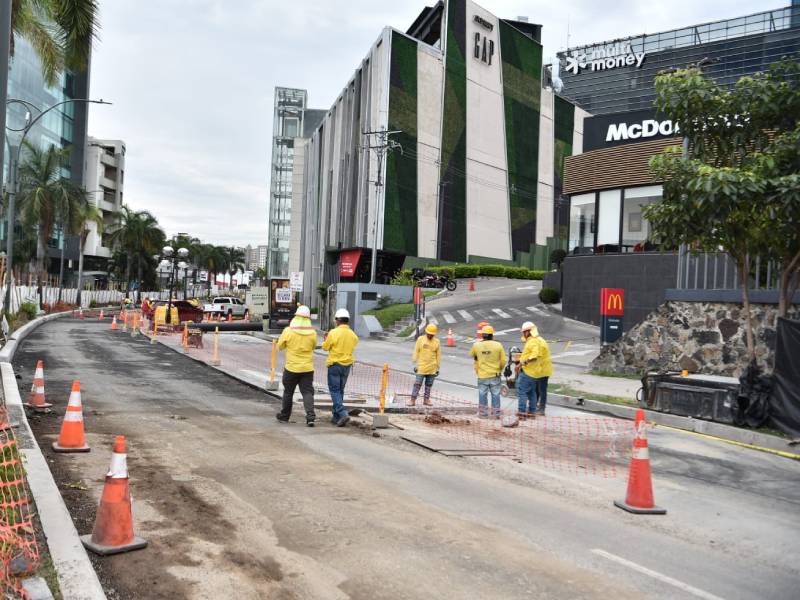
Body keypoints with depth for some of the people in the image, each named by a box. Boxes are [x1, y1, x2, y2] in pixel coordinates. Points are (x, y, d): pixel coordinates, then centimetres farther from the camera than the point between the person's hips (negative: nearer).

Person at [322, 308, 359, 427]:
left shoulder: (333, 333, -14)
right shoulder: (353, 335, 2)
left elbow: (325, 347, -4)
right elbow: (352, 347, 10)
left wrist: (326, 339, 15)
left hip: (335, 364, -5)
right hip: (347, 365, 5)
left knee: (334, 390, 0)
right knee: (340, 390, 15)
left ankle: (342, 414, -16)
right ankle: (336, 416, 19)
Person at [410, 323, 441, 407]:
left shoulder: (437, 342, 3)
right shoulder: (420, 339, -1)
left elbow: (438, 355, 7)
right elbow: (416, 352, 1)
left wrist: (438, 368, 7)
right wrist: (415, 364, -2)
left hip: (432, 368, 2)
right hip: (421, 367, -2)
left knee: (429, 385, 8)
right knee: (417, 384, -3)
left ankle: (426, 399, 17)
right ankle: (413, 400, 0)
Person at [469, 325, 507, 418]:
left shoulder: (476, 345, -7)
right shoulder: (498, 345, -9)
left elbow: (472, 355, 13)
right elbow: (503, 361, -3)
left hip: (482, 375, 0)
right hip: (495, 375, 0)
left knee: (482, 394, 11)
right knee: (495, 394, 10)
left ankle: (483, 413, 16)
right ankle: (496, 414, 14)